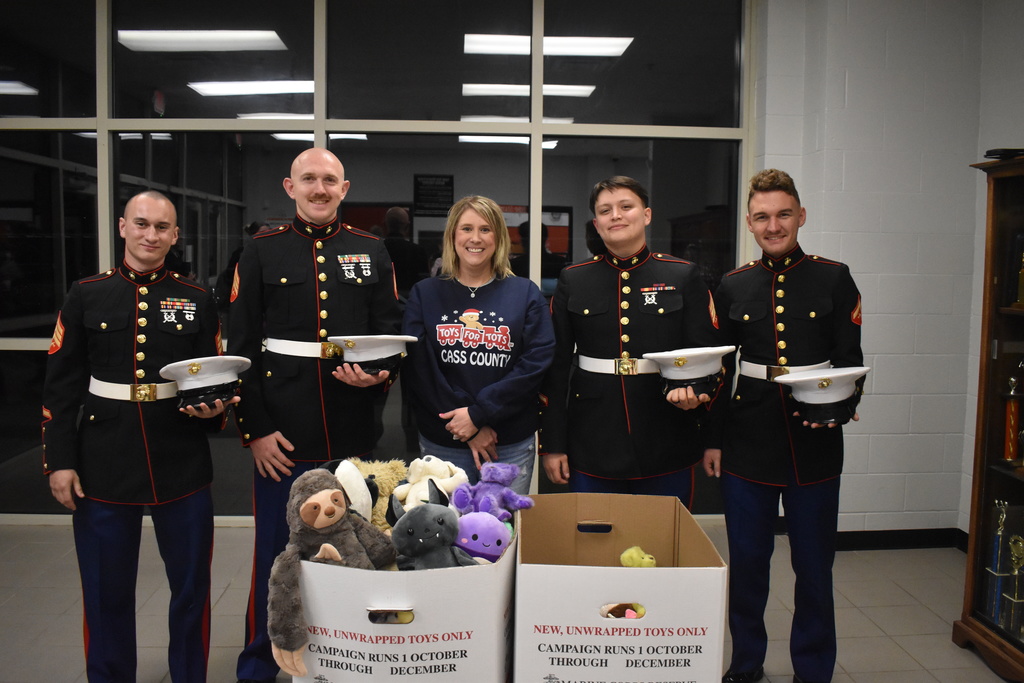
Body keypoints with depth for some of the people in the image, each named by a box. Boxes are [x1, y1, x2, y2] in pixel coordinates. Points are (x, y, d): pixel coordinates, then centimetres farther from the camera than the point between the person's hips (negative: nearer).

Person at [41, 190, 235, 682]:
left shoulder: (198, 301, 4)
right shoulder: (86, 296, 3)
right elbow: (60, 387, 3)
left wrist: (214, 408, -11)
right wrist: (59, 461, -2)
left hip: (183, 468, 1)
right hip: (103, 469, 0)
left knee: (191, 588, 10)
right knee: (106, 595, 11)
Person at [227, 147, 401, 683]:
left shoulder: (372, 252, 8)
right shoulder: (261, 252, 2)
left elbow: (391, 332, 9)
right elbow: (240, 347, -1)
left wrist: (381, 374, -12)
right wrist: (254, 429, -6)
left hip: (353, 436, 2)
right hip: (282, 438, -1)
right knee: (275, 554, 8)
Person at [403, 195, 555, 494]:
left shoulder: (525, 294, 3)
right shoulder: (424, 294, 5)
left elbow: (536, 363, -6)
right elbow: (418, 369, -4)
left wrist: (478, 413, -14)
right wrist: (469, 430, -11)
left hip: (512, 446, 0)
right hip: (442, 444, 0)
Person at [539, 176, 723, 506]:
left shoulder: (684, 276, 3)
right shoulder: (573, 280, 5)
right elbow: (556, 366, 4)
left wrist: (697, 392, -21)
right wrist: (552, 444, 1)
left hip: (667, 444, 0)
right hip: (593, 445, 1)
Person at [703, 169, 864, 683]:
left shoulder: (834, 278, 2)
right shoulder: (732, 286, 6)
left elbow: (850, 361, 2)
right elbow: (718, 369, 8)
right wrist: (712, 439, 5)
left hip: (815, 444, -1)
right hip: (747, 446, 1)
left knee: (814, 564, 9)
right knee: (746, 561, 11)